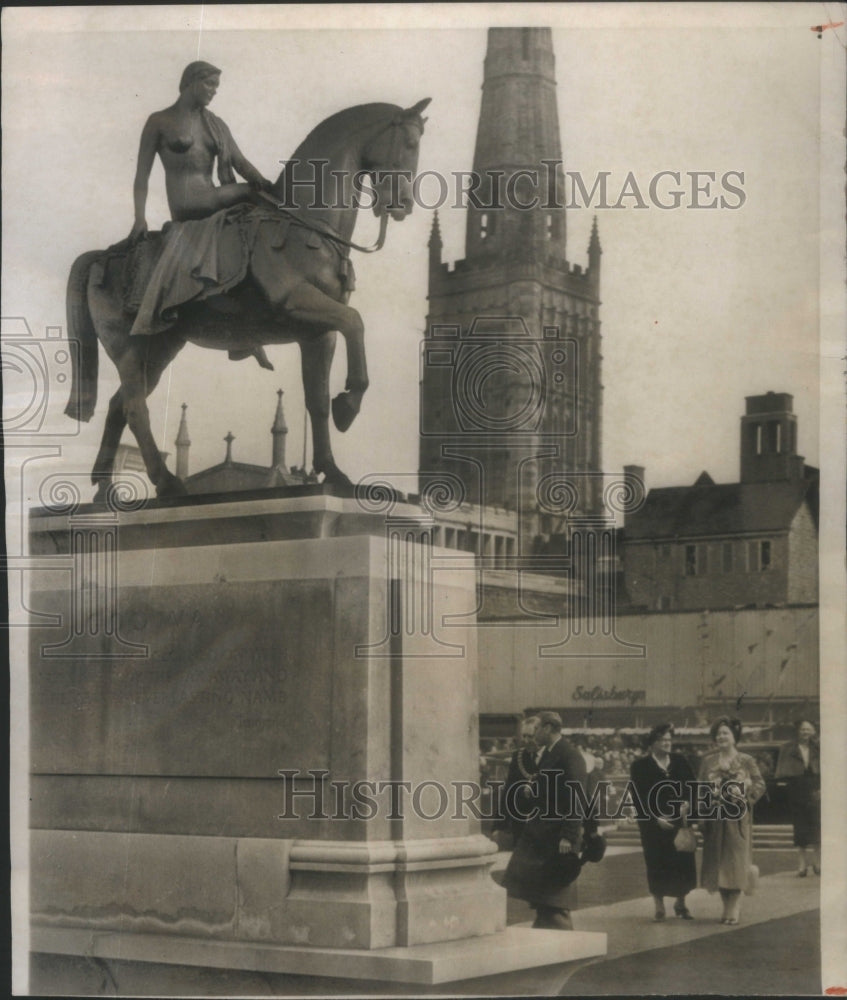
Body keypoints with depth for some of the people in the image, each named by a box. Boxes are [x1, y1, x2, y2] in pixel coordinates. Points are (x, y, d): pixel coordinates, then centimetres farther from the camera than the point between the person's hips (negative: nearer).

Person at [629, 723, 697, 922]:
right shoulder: (640, 766, -1)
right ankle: (659, 907, 10)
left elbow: (692, 786, 7)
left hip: (680, 821, 3)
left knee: (684, 861, 0)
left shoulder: (680, 761, 10)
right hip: (654, 823, -3)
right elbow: (640, 796, -6)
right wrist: (656, 819, -14)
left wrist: (687, 803, -12)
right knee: (657, 864, -1)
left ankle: (681, 903, 18)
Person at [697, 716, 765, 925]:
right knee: (717, 860, 2)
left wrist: (743, 794, -14)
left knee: (736, 858, -6)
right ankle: (727, 905, 12)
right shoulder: (708, 762, 10)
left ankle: (735, 906, 0)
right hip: (715, 819, 3)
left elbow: (759, 785, 1)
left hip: (737, 818, -2)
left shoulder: (746, 761, 3)